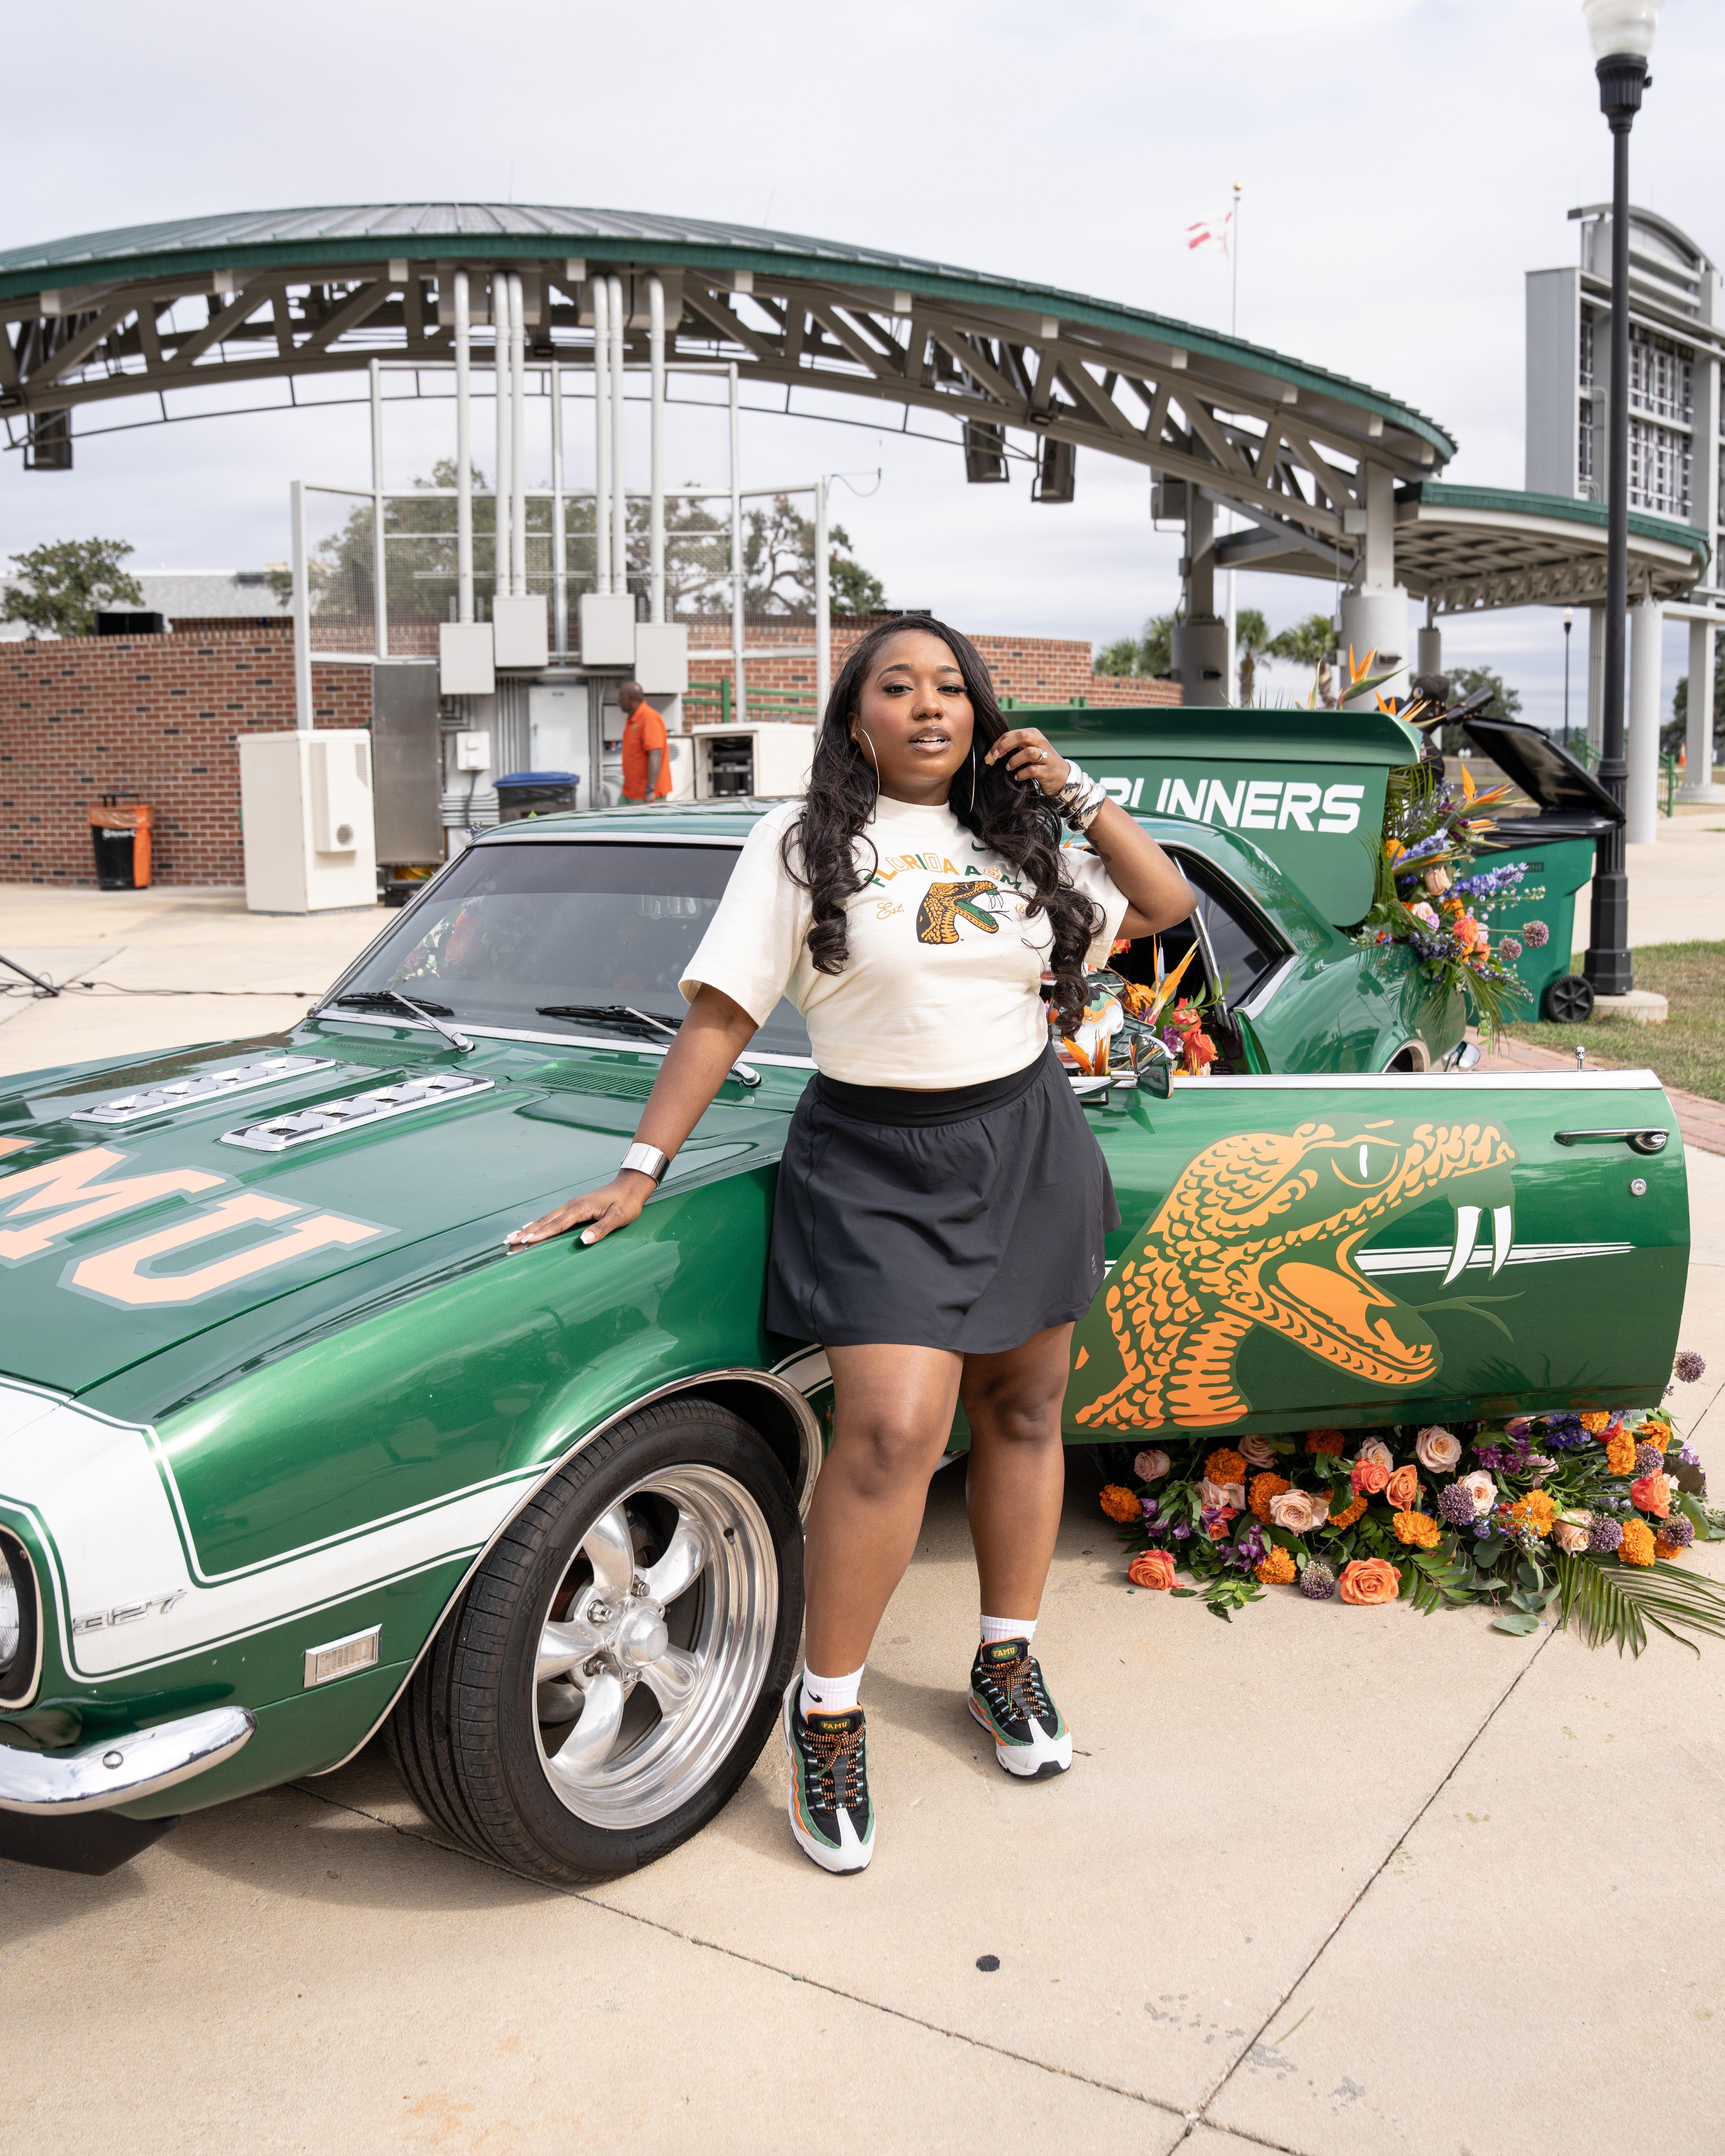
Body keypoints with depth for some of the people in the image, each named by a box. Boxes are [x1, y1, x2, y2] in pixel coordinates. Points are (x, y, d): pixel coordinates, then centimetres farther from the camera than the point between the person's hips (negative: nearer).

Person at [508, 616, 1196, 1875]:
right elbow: (721, 1016, -6)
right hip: (875, 1166, -5)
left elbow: (1168, 908, 12)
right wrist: (643, 1170, -11)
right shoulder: (804, 844, -3)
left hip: (1027, 1147, 5)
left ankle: (1008, 1661, 30)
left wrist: (1080, 797, 2)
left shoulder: (1020, 840, 10)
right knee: (893, 1432, -16)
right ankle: (828, 1709, 3)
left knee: (1022, 1412, 11)